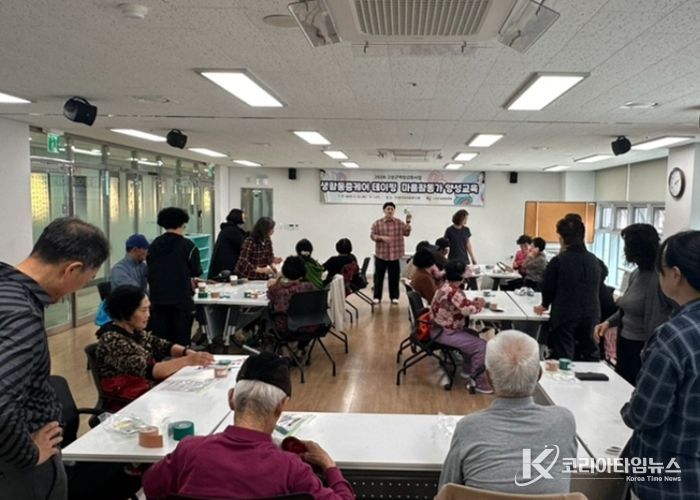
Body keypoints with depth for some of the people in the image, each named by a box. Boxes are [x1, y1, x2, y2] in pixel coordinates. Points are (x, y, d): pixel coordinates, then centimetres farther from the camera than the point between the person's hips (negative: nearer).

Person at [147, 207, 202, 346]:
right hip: (181, 298, -4)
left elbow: (150, 272, 13)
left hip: (157, 299, 4)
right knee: (181, 340, 3)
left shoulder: (153, 246, 6)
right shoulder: (187, 245, -7)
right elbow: (196, 271, 1)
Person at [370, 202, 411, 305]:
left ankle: (394, 297, 15)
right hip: (381, 254, -1)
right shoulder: (377, 223, 0)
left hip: (394, 255, 1)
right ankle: (377, 297, 14)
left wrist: (408, 223, -15)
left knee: (394, 277, 5)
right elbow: (372, 235, -2)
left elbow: (406, 233, -2)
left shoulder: (399, 222, 5)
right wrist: (382, 237, -18)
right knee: (379, 276, 5)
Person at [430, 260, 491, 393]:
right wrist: (478, 305, -10)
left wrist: (473, 302, -1)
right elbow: (467, 309, -30)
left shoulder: (447, 286, 6)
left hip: (445, 328, 11)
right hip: (444, 332, -11)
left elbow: (462, 304, 16)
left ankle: (467, 369, 35)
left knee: (473, 335, 28)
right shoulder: (453, 291, -25)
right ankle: (478, 381, -1)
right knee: (481, 346, -12)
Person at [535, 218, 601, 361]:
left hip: (565, 317, -5)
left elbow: (547, 287, -2)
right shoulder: (594, 260, 3)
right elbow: (596, 289, 14)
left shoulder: (558, 261, -13)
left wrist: (544, 305, 19)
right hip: (591, 316, 5)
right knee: (591, 357, 15)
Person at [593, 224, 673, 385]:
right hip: (625, 346, 8)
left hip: (641, 350, -8)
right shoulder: (636, 274, 5)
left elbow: (655, 325, -21)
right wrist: (609, 322, 4)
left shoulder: (657, 280, -21)